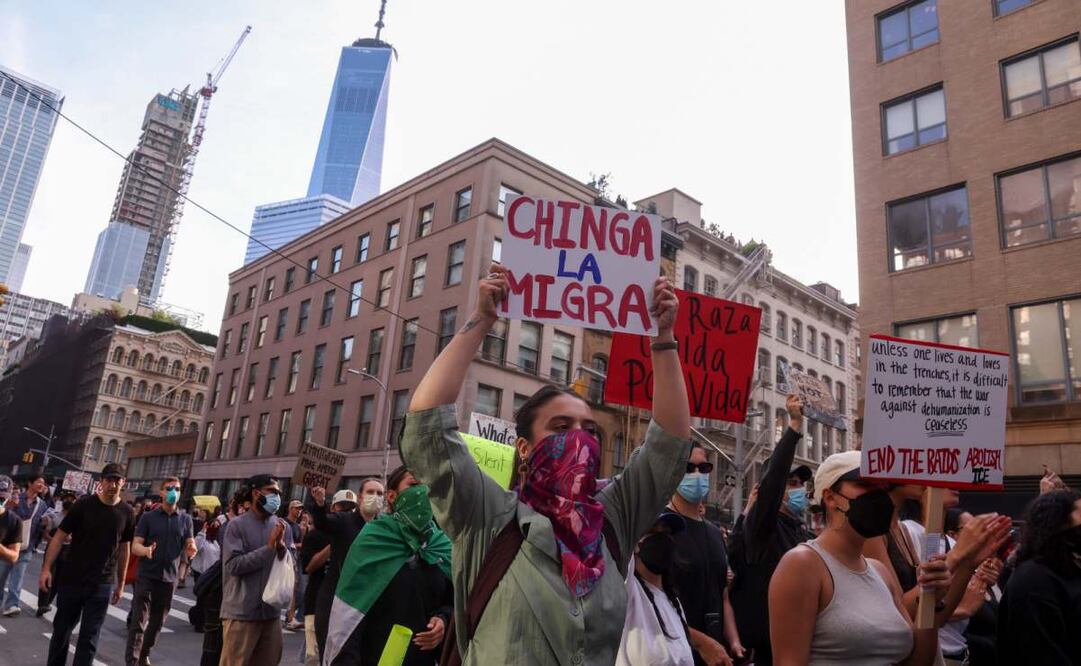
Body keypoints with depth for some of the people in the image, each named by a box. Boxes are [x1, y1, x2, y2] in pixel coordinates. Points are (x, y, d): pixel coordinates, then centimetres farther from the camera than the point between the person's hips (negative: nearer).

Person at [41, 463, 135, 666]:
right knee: (61, 630, 14)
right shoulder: (84, 505, -7)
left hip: (102, 585, 1)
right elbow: (59, 536, -4)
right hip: (71, 580, 0)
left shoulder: (127, 513, -1)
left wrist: (120, 584, 9)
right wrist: (46, 568, -12)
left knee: (89, 637, 3)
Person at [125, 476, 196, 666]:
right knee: (139, 621, -5)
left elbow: (190, 546, 3)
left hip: (170, 578, 3)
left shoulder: (185, 520, 5)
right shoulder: (148, 517, -1)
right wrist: (146, 550, -27)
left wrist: (191, 550, -21)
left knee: (157, 622, 13)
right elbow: (135, 546, -5)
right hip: (146, 576, -3)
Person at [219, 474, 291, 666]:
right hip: (242, 612, -5)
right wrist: (269, 547, -16)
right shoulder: (237, 525, -7)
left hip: (271, 611, 5)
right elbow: (233, 565, -16)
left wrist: (281, 545, -12)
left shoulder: (281, 526, 7)